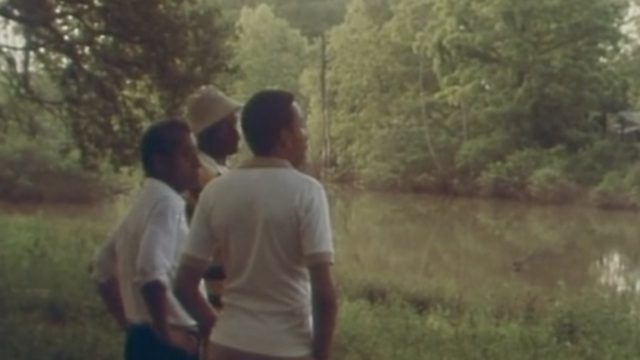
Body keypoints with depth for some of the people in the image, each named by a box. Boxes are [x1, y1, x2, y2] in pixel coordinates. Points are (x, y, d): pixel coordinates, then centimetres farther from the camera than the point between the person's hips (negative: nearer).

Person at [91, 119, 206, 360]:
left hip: (143, 340, 10)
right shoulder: (166, 202, -15)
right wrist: (166, 333, -18)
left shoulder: (145, 203, 13)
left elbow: (103, 268, 24)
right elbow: (151, 273, -30)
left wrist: (128, 323, 20)